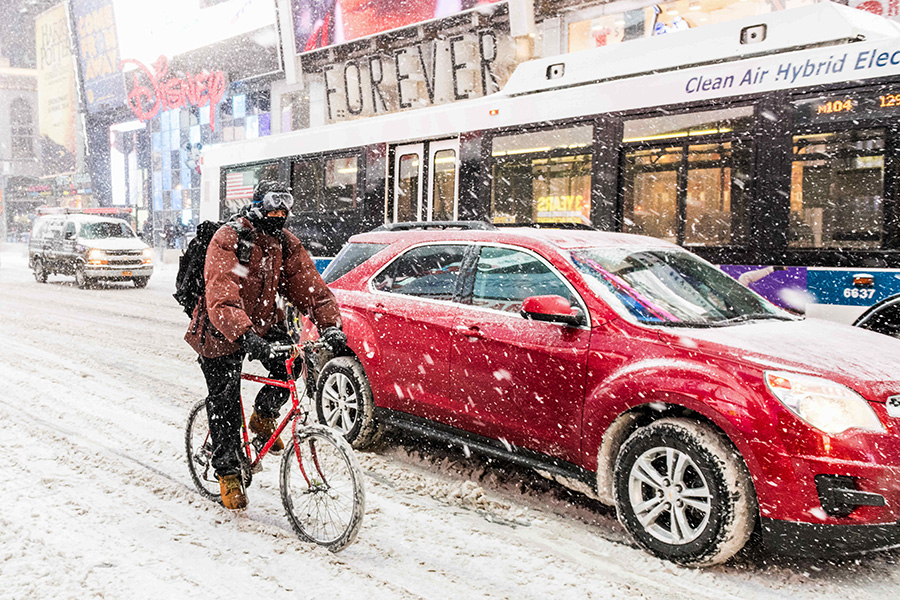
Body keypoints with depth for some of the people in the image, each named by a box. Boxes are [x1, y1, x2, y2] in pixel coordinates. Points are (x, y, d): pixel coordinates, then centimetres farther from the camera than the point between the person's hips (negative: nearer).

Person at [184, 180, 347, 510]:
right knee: (225, 404, 0)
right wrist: (246, 336, -49)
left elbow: (310, 285, -9)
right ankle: (228, 472, 19)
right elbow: (221, 299, -34)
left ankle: (263, 416, 10)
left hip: (264, 323, 5)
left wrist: (330, 326, -24)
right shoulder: (227, 239, -22)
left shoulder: (286, 243, -5)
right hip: (221, 332, -4)